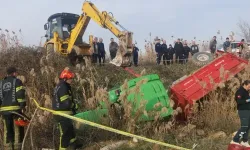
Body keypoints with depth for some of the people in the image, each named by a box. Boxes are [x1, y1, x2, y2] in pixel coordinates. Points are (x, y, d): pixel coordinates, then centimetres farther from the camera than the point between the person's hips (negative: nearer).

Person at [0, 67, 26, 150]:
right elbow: (20, 95, -12)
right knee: (18, 129, 1)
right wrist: (23, 106, -12)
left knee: (7, 130, 10)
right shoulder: (17, 81, -2)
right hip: (15, 108, -5)